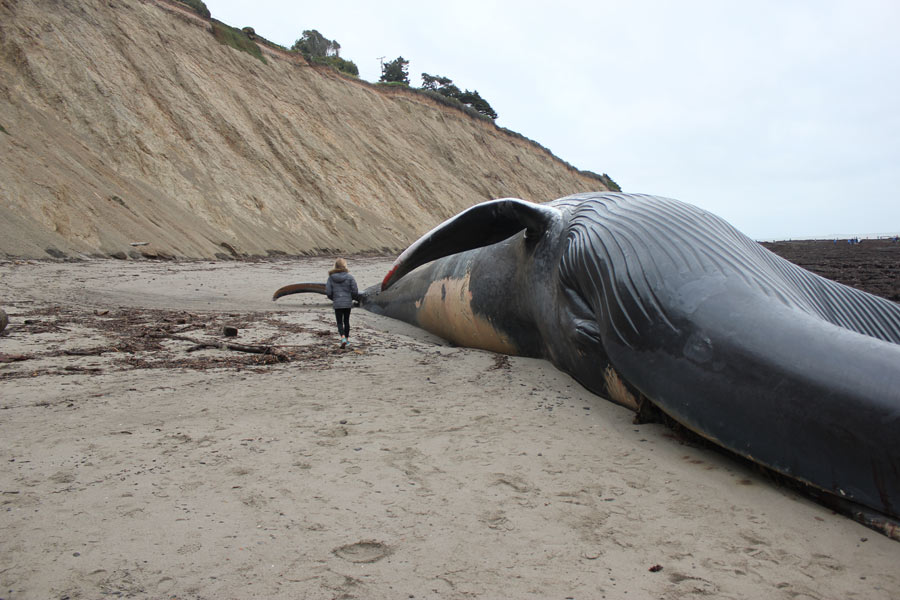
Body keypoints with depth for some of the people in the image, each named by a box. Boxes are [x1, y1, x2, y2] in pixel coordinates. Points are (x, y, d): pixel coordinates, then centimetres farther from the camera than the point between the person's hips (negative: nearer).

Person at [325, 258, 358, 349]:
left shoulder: (331, 277, -6)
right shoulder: (349, 277, -8)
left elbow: (328, 292, -5)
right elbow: (355, 291, -8)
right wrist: (353, 298, 14)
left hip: (337, 304, 0)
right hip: (348, 303, 0)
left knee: (339, 322, 6)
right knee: (346, 321, 16)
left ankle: (343, 338, -15)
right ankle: (347, 338, 26)